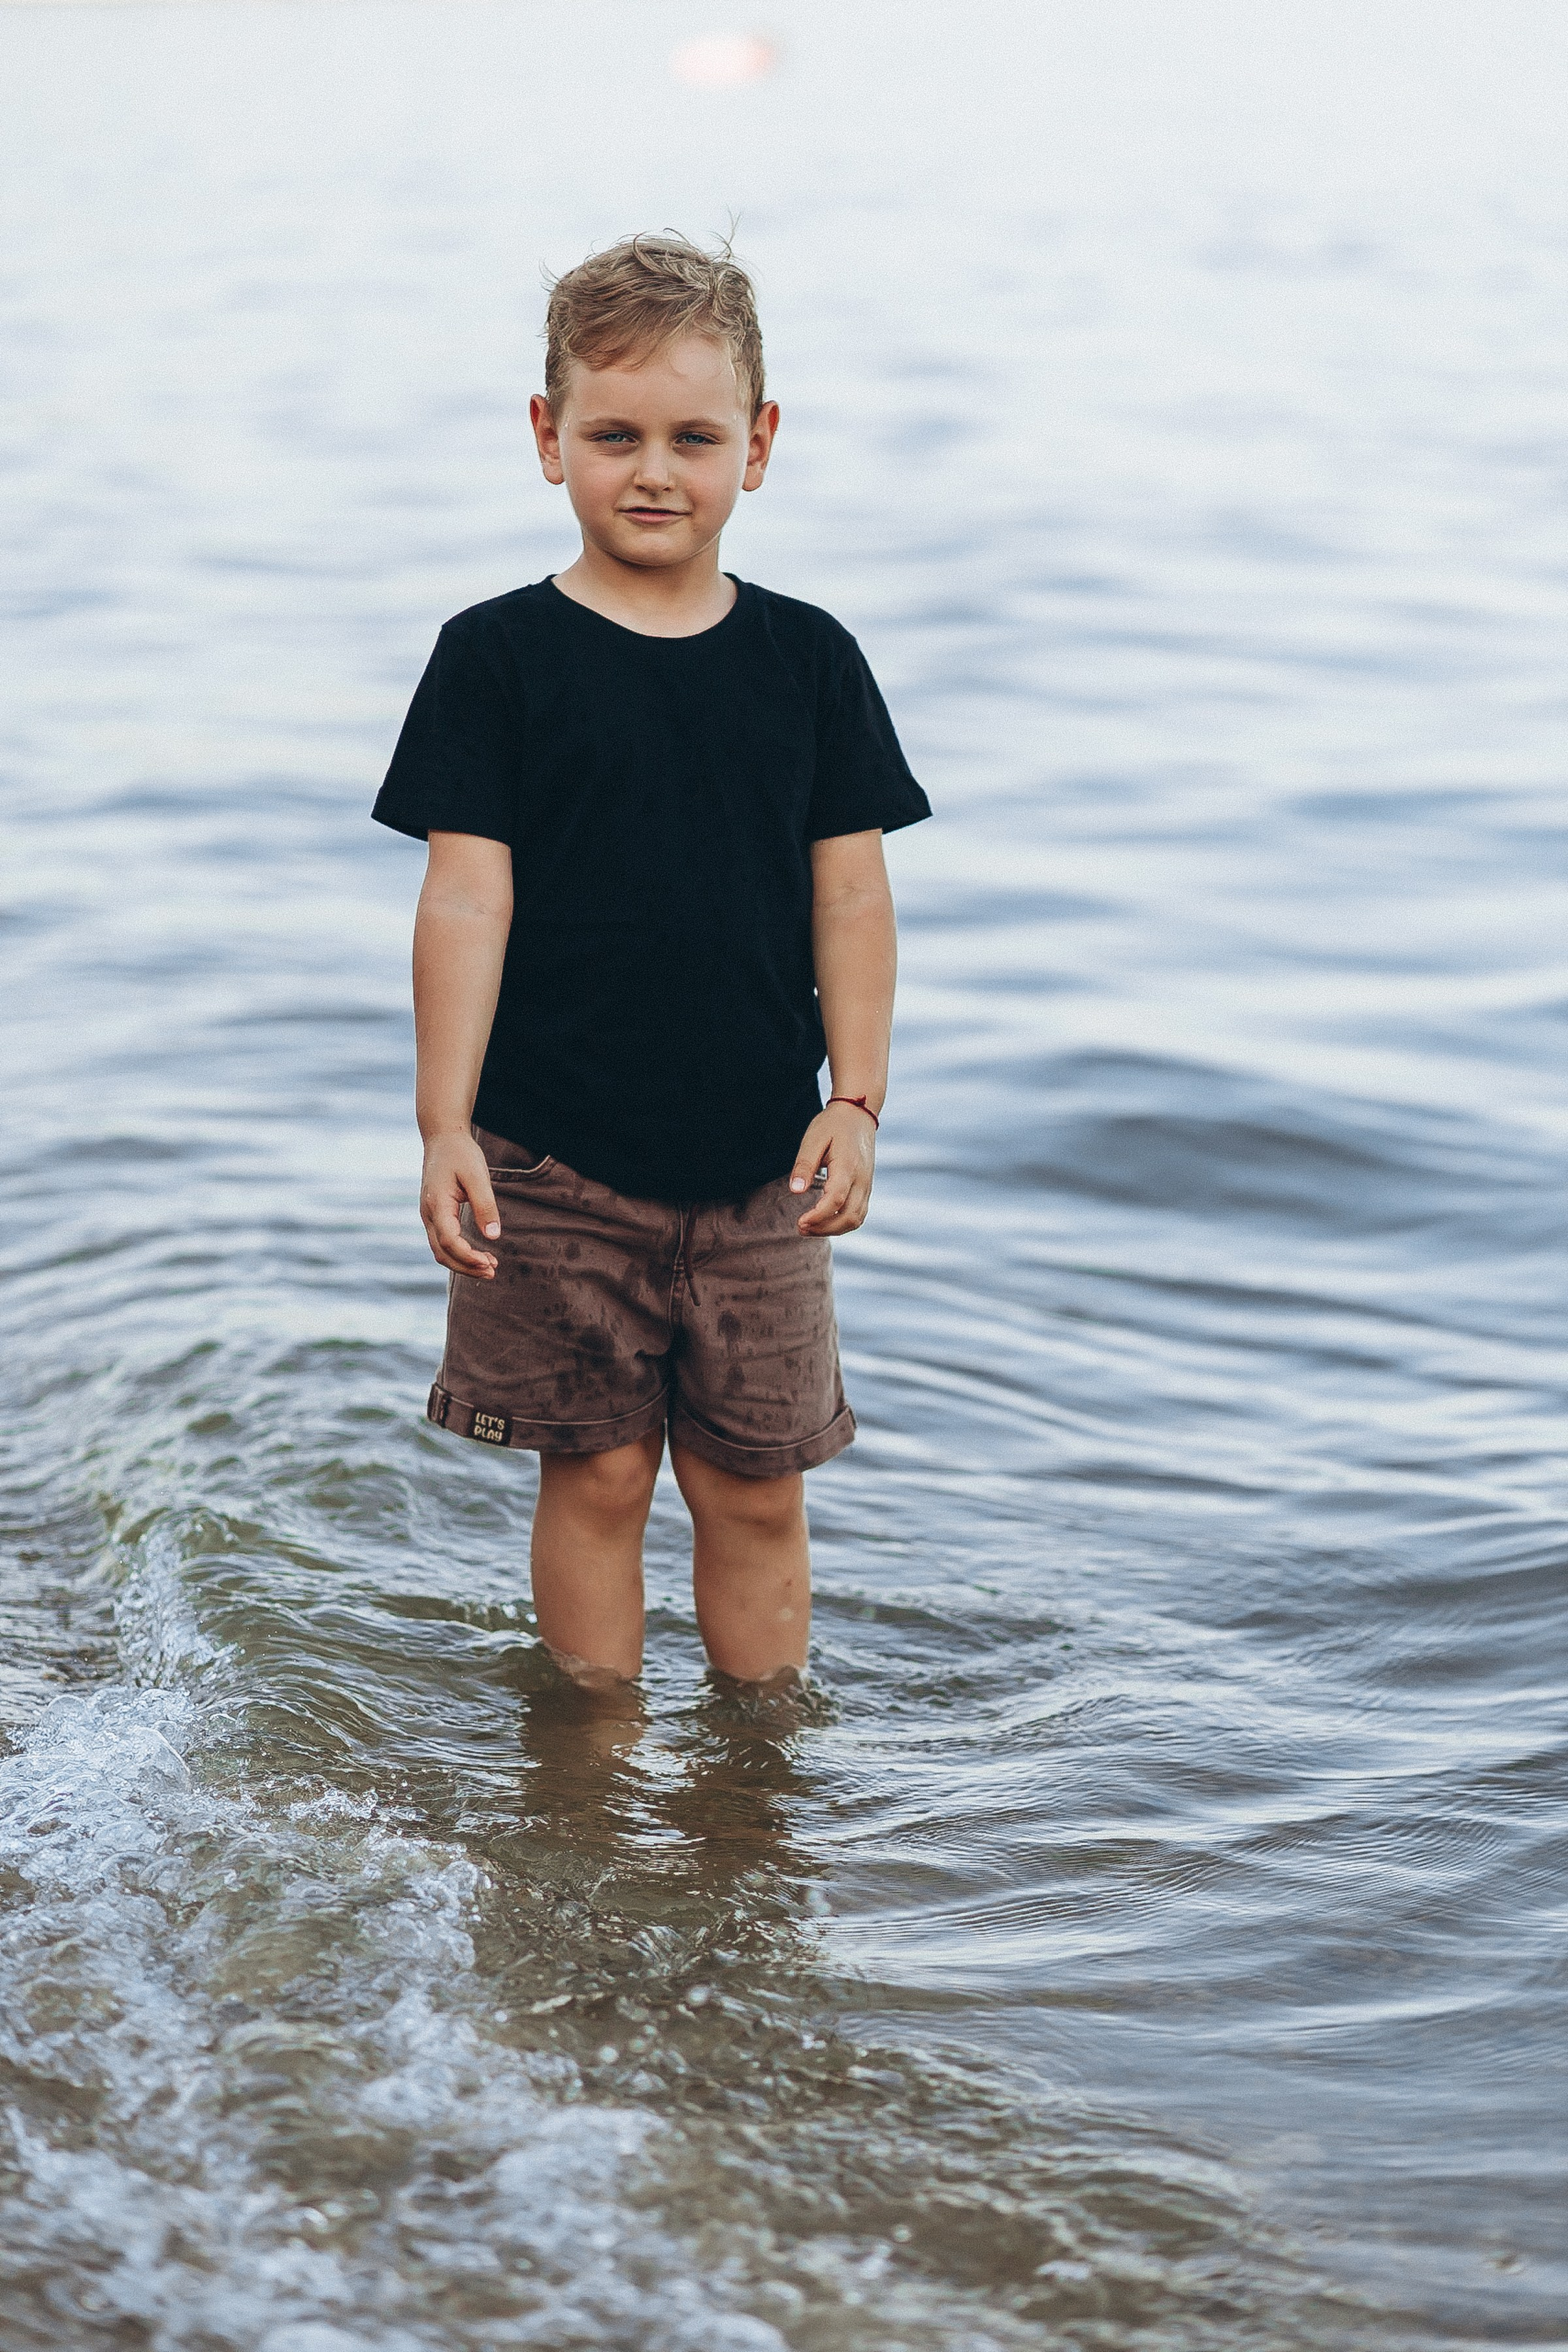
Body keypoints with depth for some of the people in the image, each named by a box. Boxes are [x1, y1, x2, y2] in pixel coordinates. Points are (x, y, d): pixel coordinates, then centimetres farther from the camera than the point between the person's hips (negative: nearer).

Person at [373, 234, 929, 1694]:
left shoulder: (806, 659, 4)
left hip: (760, 1160, 2)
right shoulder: (498, 657, -3)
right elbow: (466, 896, -6)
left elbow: (850, 892, 4)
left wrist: (856, 1100, -4)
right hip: (558, 1162, -2)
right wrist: (444, 1124, -12)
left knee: (756, 1487, 10)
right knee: (597, 1470, 6)